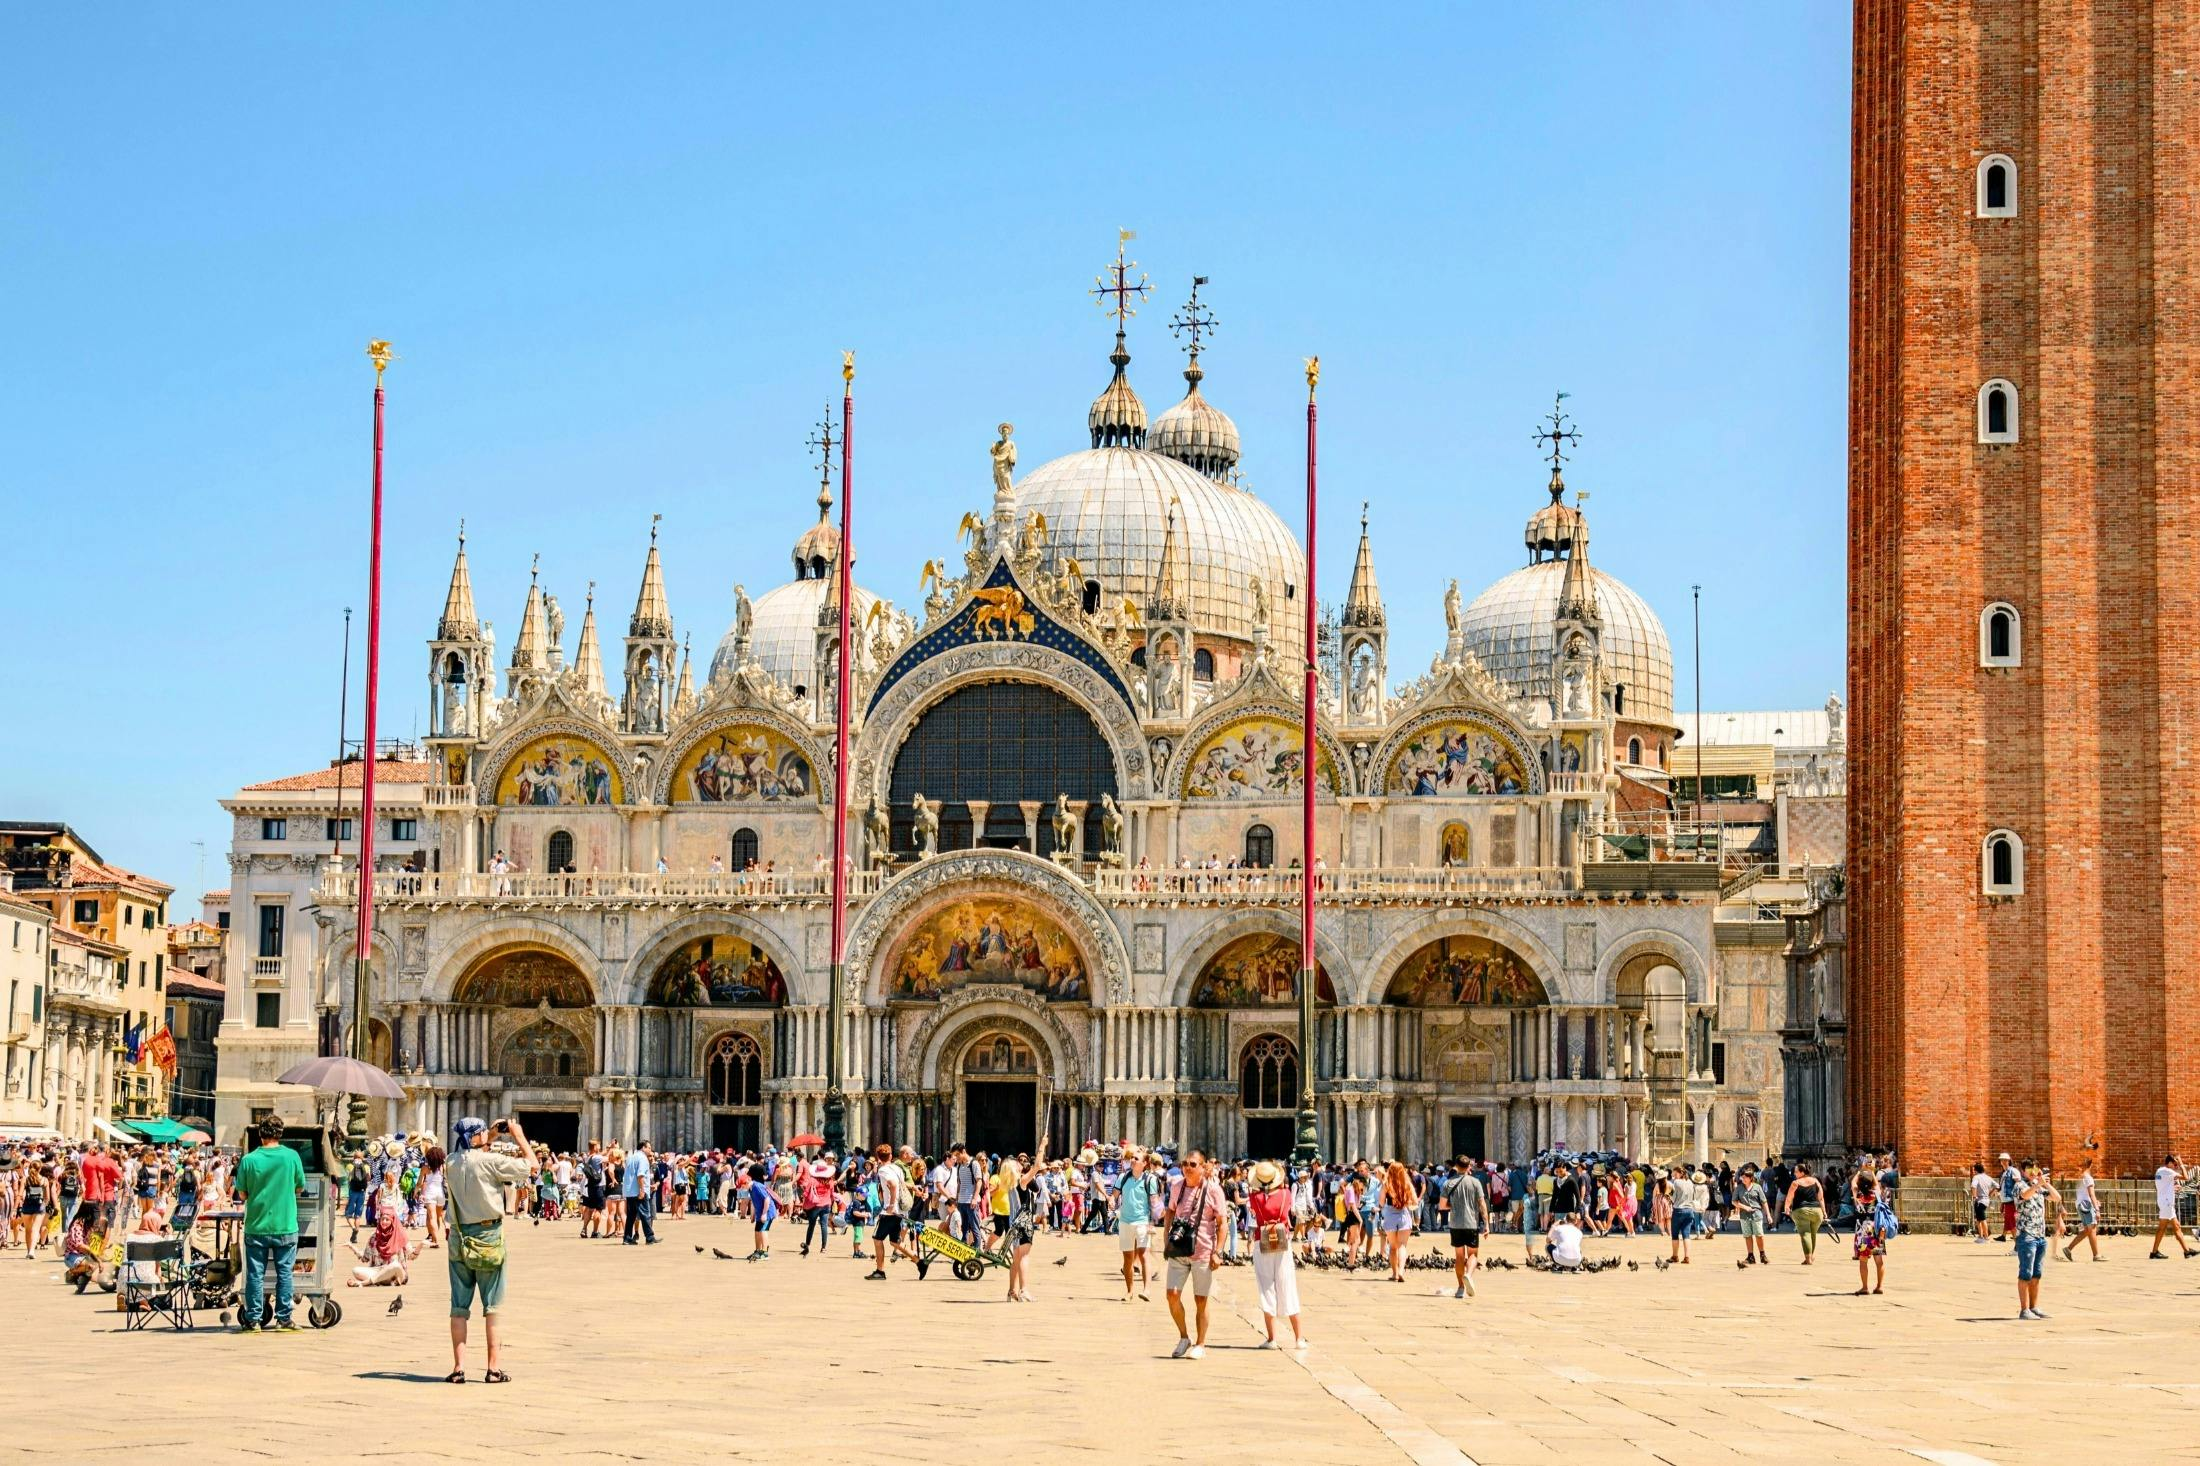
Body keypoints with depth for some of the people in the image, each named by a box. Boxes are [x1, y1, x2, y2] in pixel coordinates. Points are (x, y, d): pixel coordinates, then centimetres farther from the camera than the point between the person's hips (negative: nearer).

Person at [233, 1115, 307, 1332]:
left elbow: (242, 1194, 0)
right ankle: (284, 1318, 7)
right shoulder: (291, 1157, -6)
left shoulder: (249, 1160, -7)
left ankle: (253, 1320, 6)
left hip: (256, 1226, 0)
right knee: (284, 1272, 7)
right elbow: (300, 1187, 5)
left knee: (255, 1273, 5)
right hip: (285, 1226, 0)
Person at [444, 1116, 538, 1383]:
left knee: (459, 1306, 6)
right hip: (488, 1238, -5)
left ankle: (458, 1367, 2)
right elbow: (531, 1164, -9)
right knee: (492, 1306, 3)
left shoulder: (452, 1162, 3)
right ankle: (494, 1368, 3)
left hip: (459, 1238, 5)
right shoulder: (490, 1161, -15)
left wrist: (493, 1135, 22)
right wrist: (518, 1134, 2)